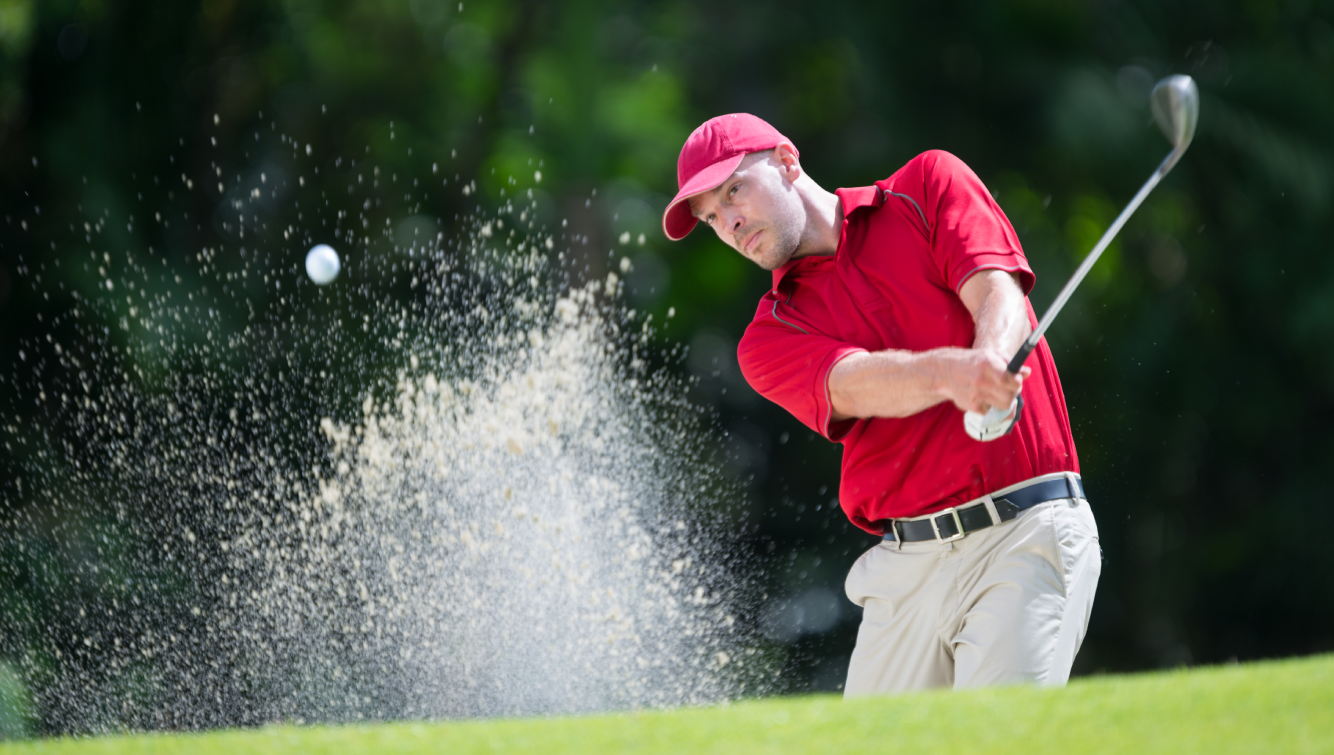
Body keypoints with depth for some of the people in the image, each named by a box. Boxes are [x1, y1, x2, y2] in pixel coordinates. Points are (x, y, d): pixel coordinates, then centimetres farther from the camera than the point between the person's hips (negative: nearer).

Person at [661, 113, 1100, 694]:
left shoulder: (929, 186, 9)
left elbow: (1001, 296, -7)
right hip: (906, 568, 4)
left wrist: (991, 358, -31)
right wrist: (948, 371, -33)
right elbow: (856, 384, -11)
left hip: (1026, 533, -4)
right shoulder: (769, 339, 10)